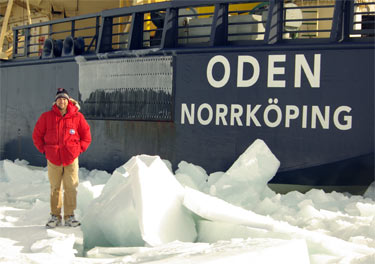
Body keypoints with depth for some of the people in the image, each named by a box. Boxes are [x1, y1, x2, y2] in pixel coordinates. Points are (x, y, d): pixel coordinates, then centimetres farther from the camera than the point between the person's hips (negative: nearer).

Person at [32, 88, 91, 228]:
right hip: (53, 159, 1)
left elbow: (86, 136, 11)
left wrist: (79, 149, 4)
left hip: (71, 159, 0)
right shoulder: (46, 117, 2)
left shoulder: (77, 117, 1)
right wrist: (44, 149, 5)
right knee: (55, 188, 5)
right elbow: (37, 135, 12)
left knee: (71, 188, -1)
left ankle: (69, 216, 8)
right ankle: (55, 216, 13)